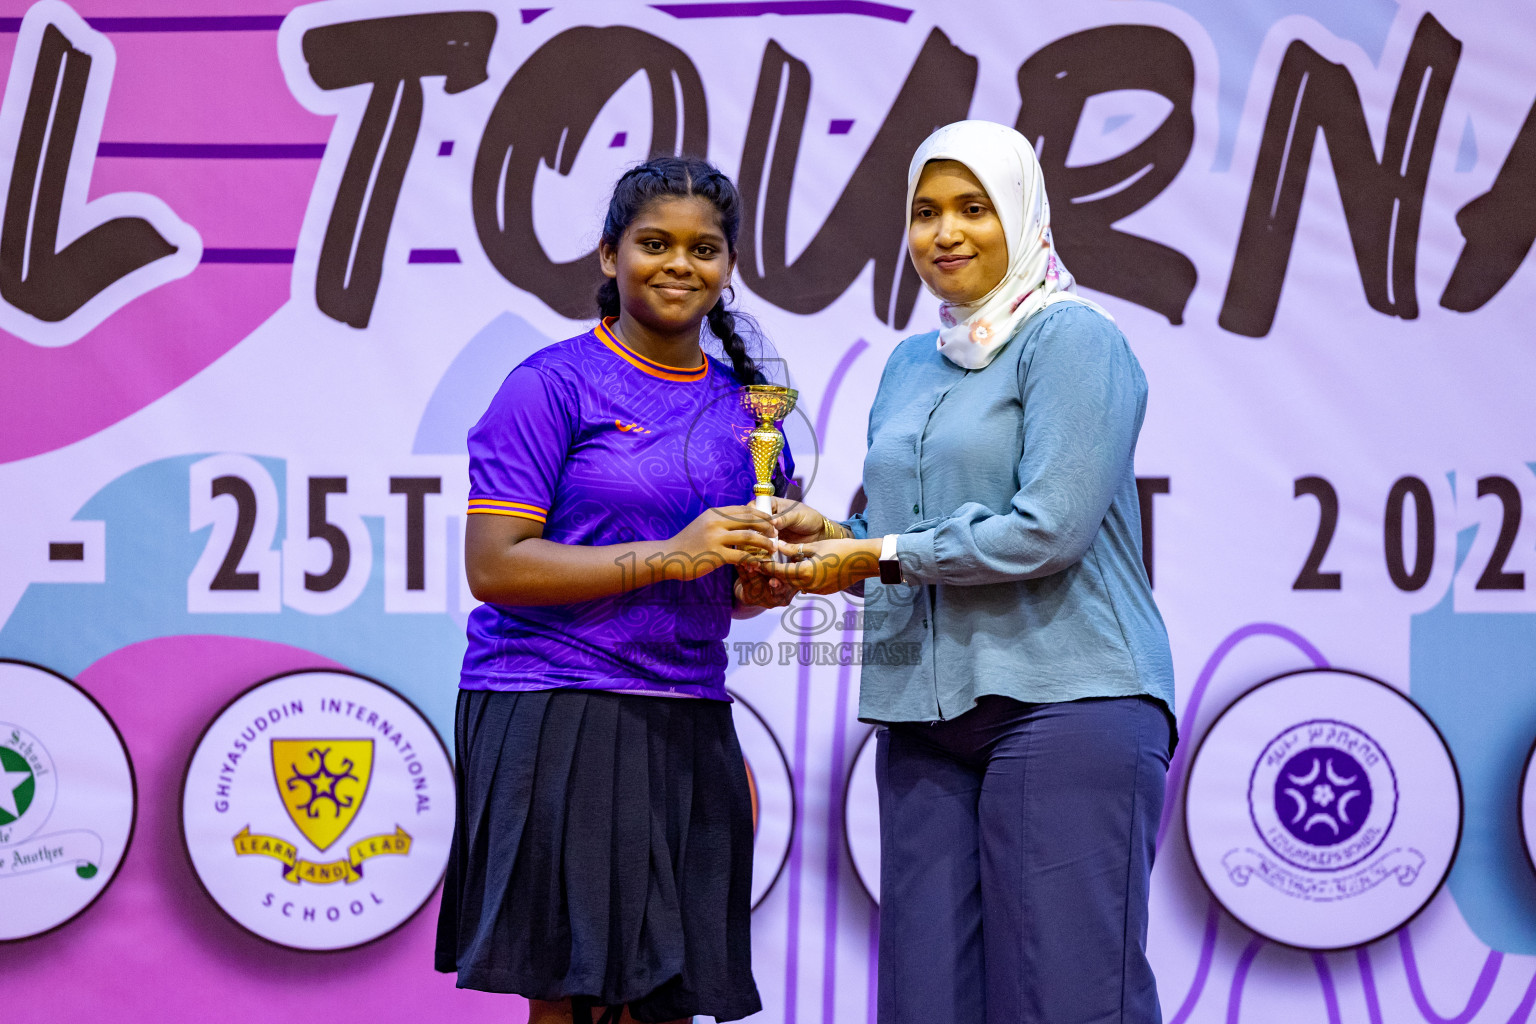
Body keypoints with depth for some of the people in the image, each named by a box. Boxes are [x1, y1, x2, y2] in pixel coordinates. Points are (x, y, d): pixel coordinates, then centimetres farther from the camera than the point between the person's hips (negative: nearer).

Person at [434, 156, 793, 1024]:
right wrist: (666, 558, -18)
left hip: (688, 724, 6)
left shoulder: (744, 405, 15)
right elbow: (495, 568, -12)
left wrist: (761, 580, 3)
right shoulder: (553, 385, -4)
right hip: (558, 719, -6)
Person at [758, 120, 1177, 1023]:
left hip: (1065, 702, -7)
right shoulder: (911, 364, 20)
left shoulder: (1072, 339, -3)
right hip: (926, 712, 7)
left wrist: (878, 556, -8)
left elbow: (1048, 528, -14)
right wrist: (831, 536, 4)